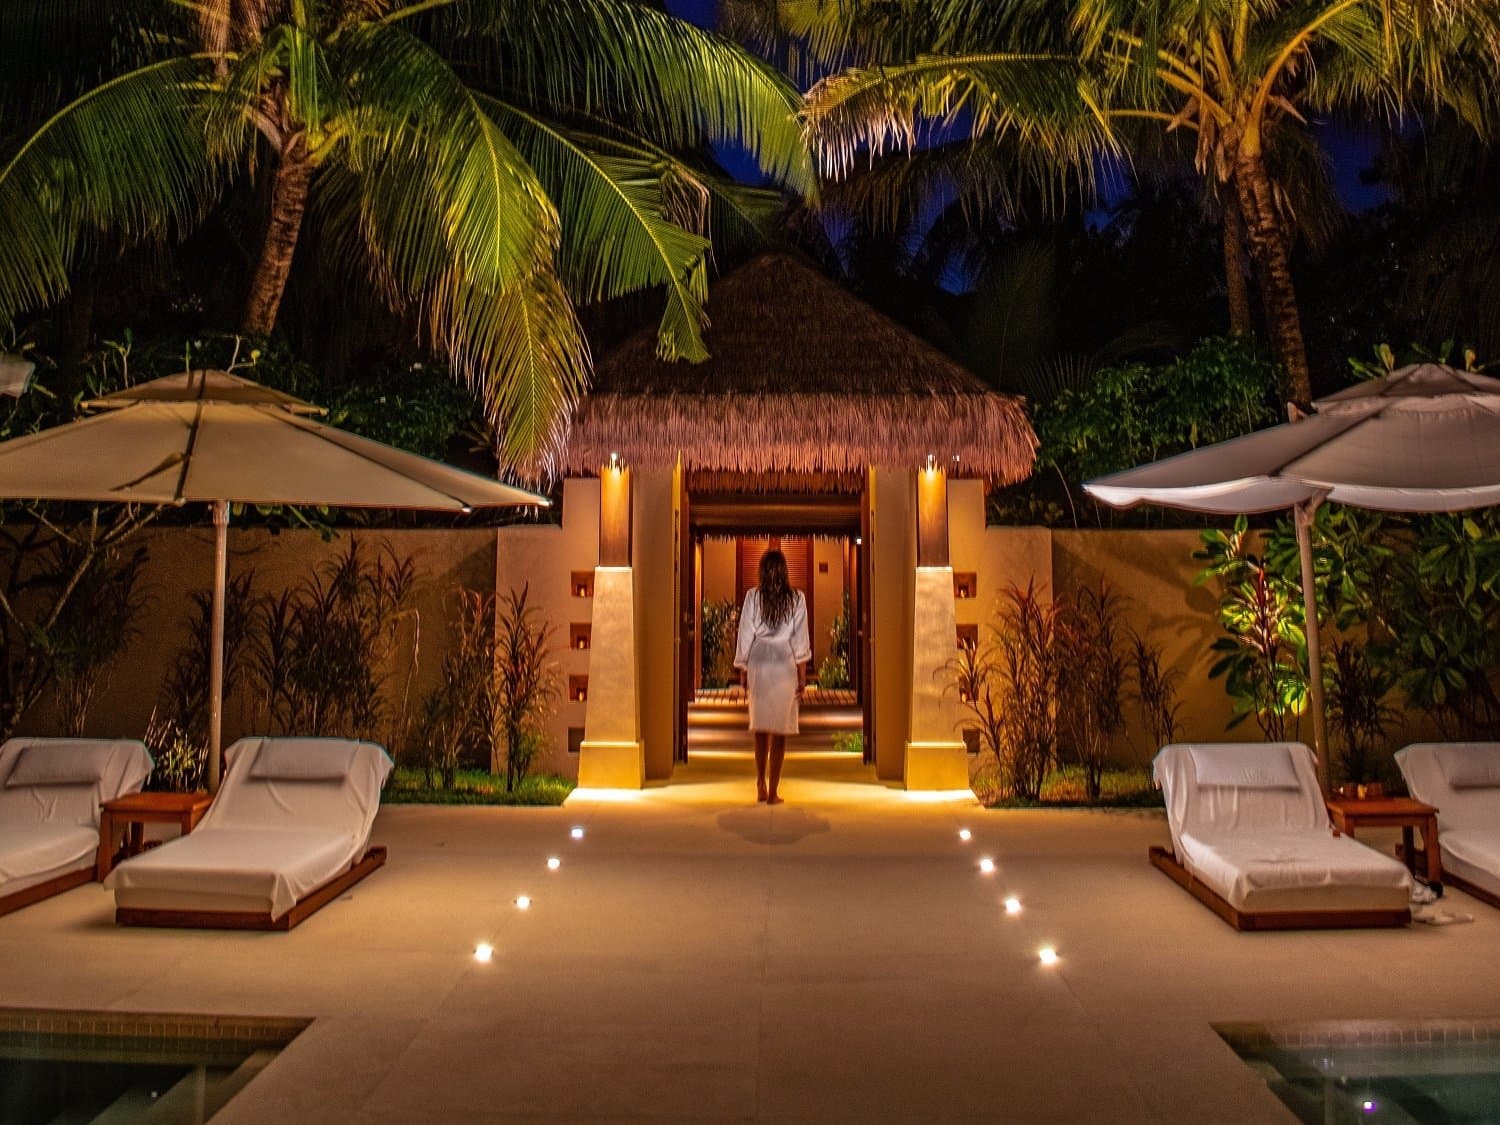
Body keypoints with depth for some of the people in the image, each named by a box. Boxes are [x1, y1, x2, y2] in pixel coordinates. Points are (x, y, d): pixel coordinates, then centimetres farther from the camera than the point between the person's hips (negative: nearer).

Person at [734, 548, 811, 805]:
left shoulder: (753, 597, -2)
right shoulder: (797, 598, -2)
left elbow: (745, 635, 0)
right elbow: (801, 638, -2)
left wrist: (742, 668, 9)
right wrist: (802, 675, 2)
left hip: (758, 662, 1)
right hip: (785, 664, -1)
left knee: (760, 726, 15)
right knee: (780, 730, 5)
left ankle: (761, 787, 16)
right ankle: (773, 792, 7)